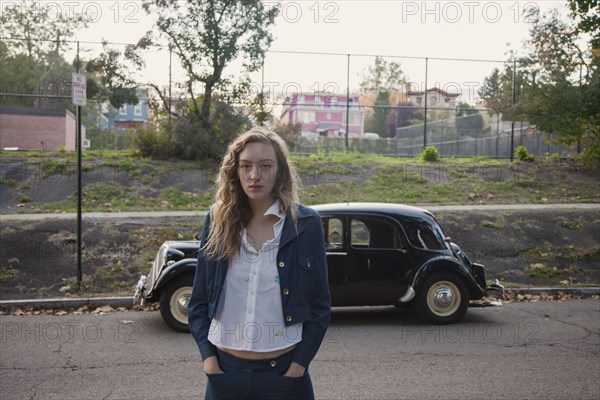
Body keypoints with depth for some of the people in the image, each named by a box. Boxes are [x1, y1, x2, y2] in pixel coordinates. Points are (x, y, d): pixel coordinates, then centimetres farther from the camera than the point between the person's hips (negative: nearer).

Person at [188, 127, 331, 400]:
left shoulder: (306, 223, -4)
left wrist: (298, 365, -7)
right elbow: (198, 302, 5)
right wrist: (208, 357, -4)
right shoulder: (217, 221, 1)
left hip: (285, 371, -1)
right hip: (224, 371, 2)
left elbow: (320, 305, -1)